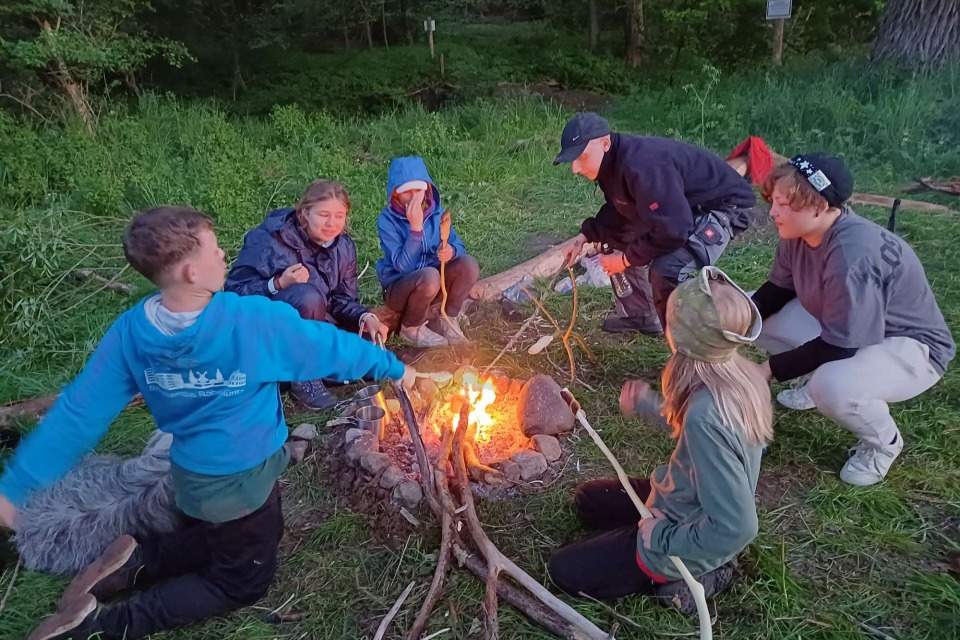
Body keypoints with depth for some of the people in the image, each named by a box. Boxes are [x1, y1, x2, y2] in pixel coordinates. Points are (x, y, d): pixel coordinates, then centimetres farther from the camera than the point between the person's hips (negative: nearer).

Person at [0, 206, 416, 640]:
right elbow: (329, 347, -16)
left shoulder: (130, 332, -13)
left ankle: (134, 560, 11)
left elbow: (79, 412, -9)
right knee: (244, 583, 18)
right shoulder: (254, 321, -29)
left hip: (193, 476, 6)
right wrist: (394, 367, 0)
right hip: (240, 482, -6)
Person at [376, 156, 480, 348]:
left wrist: (451, 251, -27)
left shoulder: (435, 211, -4)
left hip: (431, 285, 4)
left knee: (469, 264, -21)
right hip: (399, 287, -4)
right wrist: (415, 226, -33)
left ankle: (445, 320, -1)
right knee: (429, 276, -36)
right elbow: (403, 265, -25)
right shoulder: (387, 220, -17)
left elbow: (458, 245, -3)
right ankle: (411, 327, -6)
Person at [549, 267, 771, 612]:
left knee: (564, 570, 5)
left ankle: (690, 576, 4)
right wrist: (646, 404, 14)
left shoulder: (706, 414, -39)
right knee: (587, 499, 23)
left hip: (683, 533, -8)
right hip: (683, 502, 8)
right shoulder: (740, 374, -12)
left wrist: (665, 540, -20)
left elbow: (736, 528, -34)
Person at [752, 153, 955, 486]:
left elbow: (838, 348, -30)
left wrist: (769, 368, -24)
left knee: (832, 387, -37)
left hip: (912, 345, -8)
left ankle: (883, 442, -2)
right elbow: (777, 290, 4)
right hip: (843, 328, 8)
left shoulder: (853, 256, -35)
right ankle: (817, 379, 16)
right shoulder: (798, 234, -11)